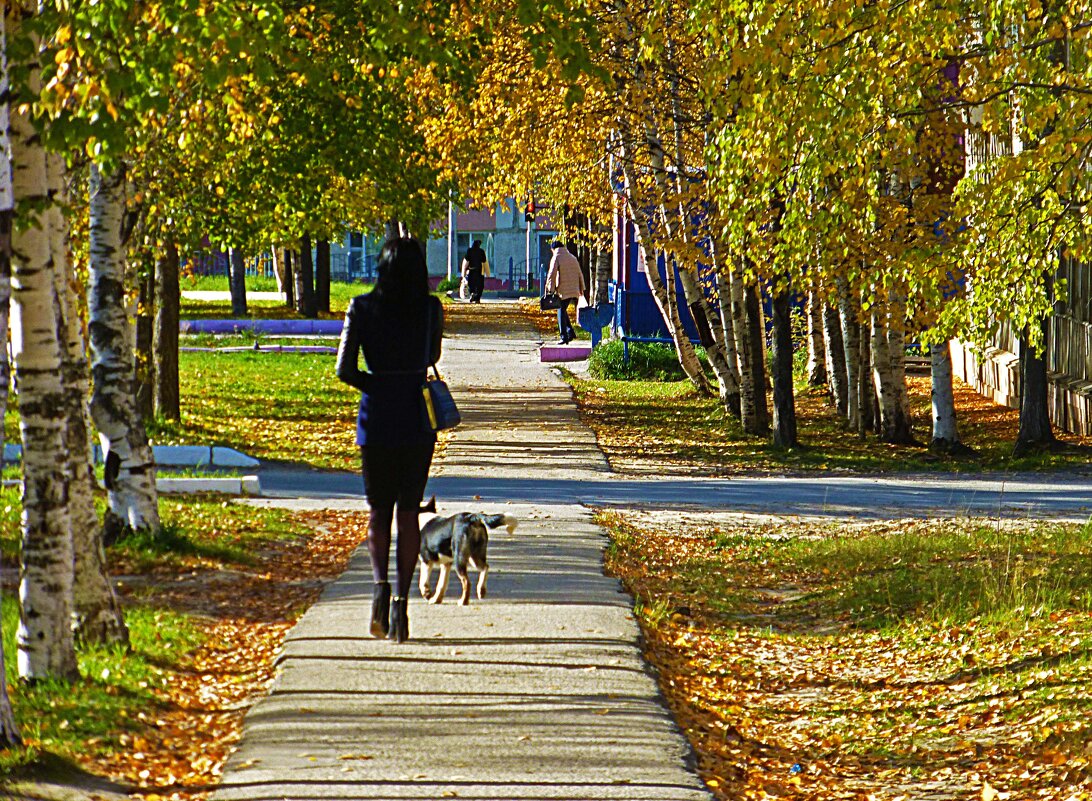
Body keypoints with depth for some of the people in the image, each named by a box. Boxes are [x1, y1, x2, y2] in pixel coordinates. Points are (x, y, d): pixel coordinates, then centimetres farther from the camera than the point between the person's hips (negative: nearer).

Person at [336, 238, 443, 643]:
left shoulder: (362, 308, -5)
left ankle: (380, 581, -6)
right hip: (418, 419, 0)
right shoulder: (431, 310, -3)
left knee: (379, 510, 15)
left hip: (376, 417, 0)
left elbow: (345, 369, -8)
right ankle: (401, 598, -1)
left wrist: (375, 386, 6)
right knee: (408, 511, 9)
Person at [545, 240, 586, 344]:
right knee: (563, 310, 19)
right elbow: (580, 274, 18)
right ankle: (570, 332, 12)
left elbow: (552, 275, -12)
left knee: (561, 312, 0)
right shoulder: (573, 258, 15)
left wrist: (550, 289, -9)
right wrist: (581, 288, 23)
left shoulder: (556, 258, -5)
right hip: (574, 291, 7)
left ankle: (564, 337, -6)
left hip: (563, 291, -7)